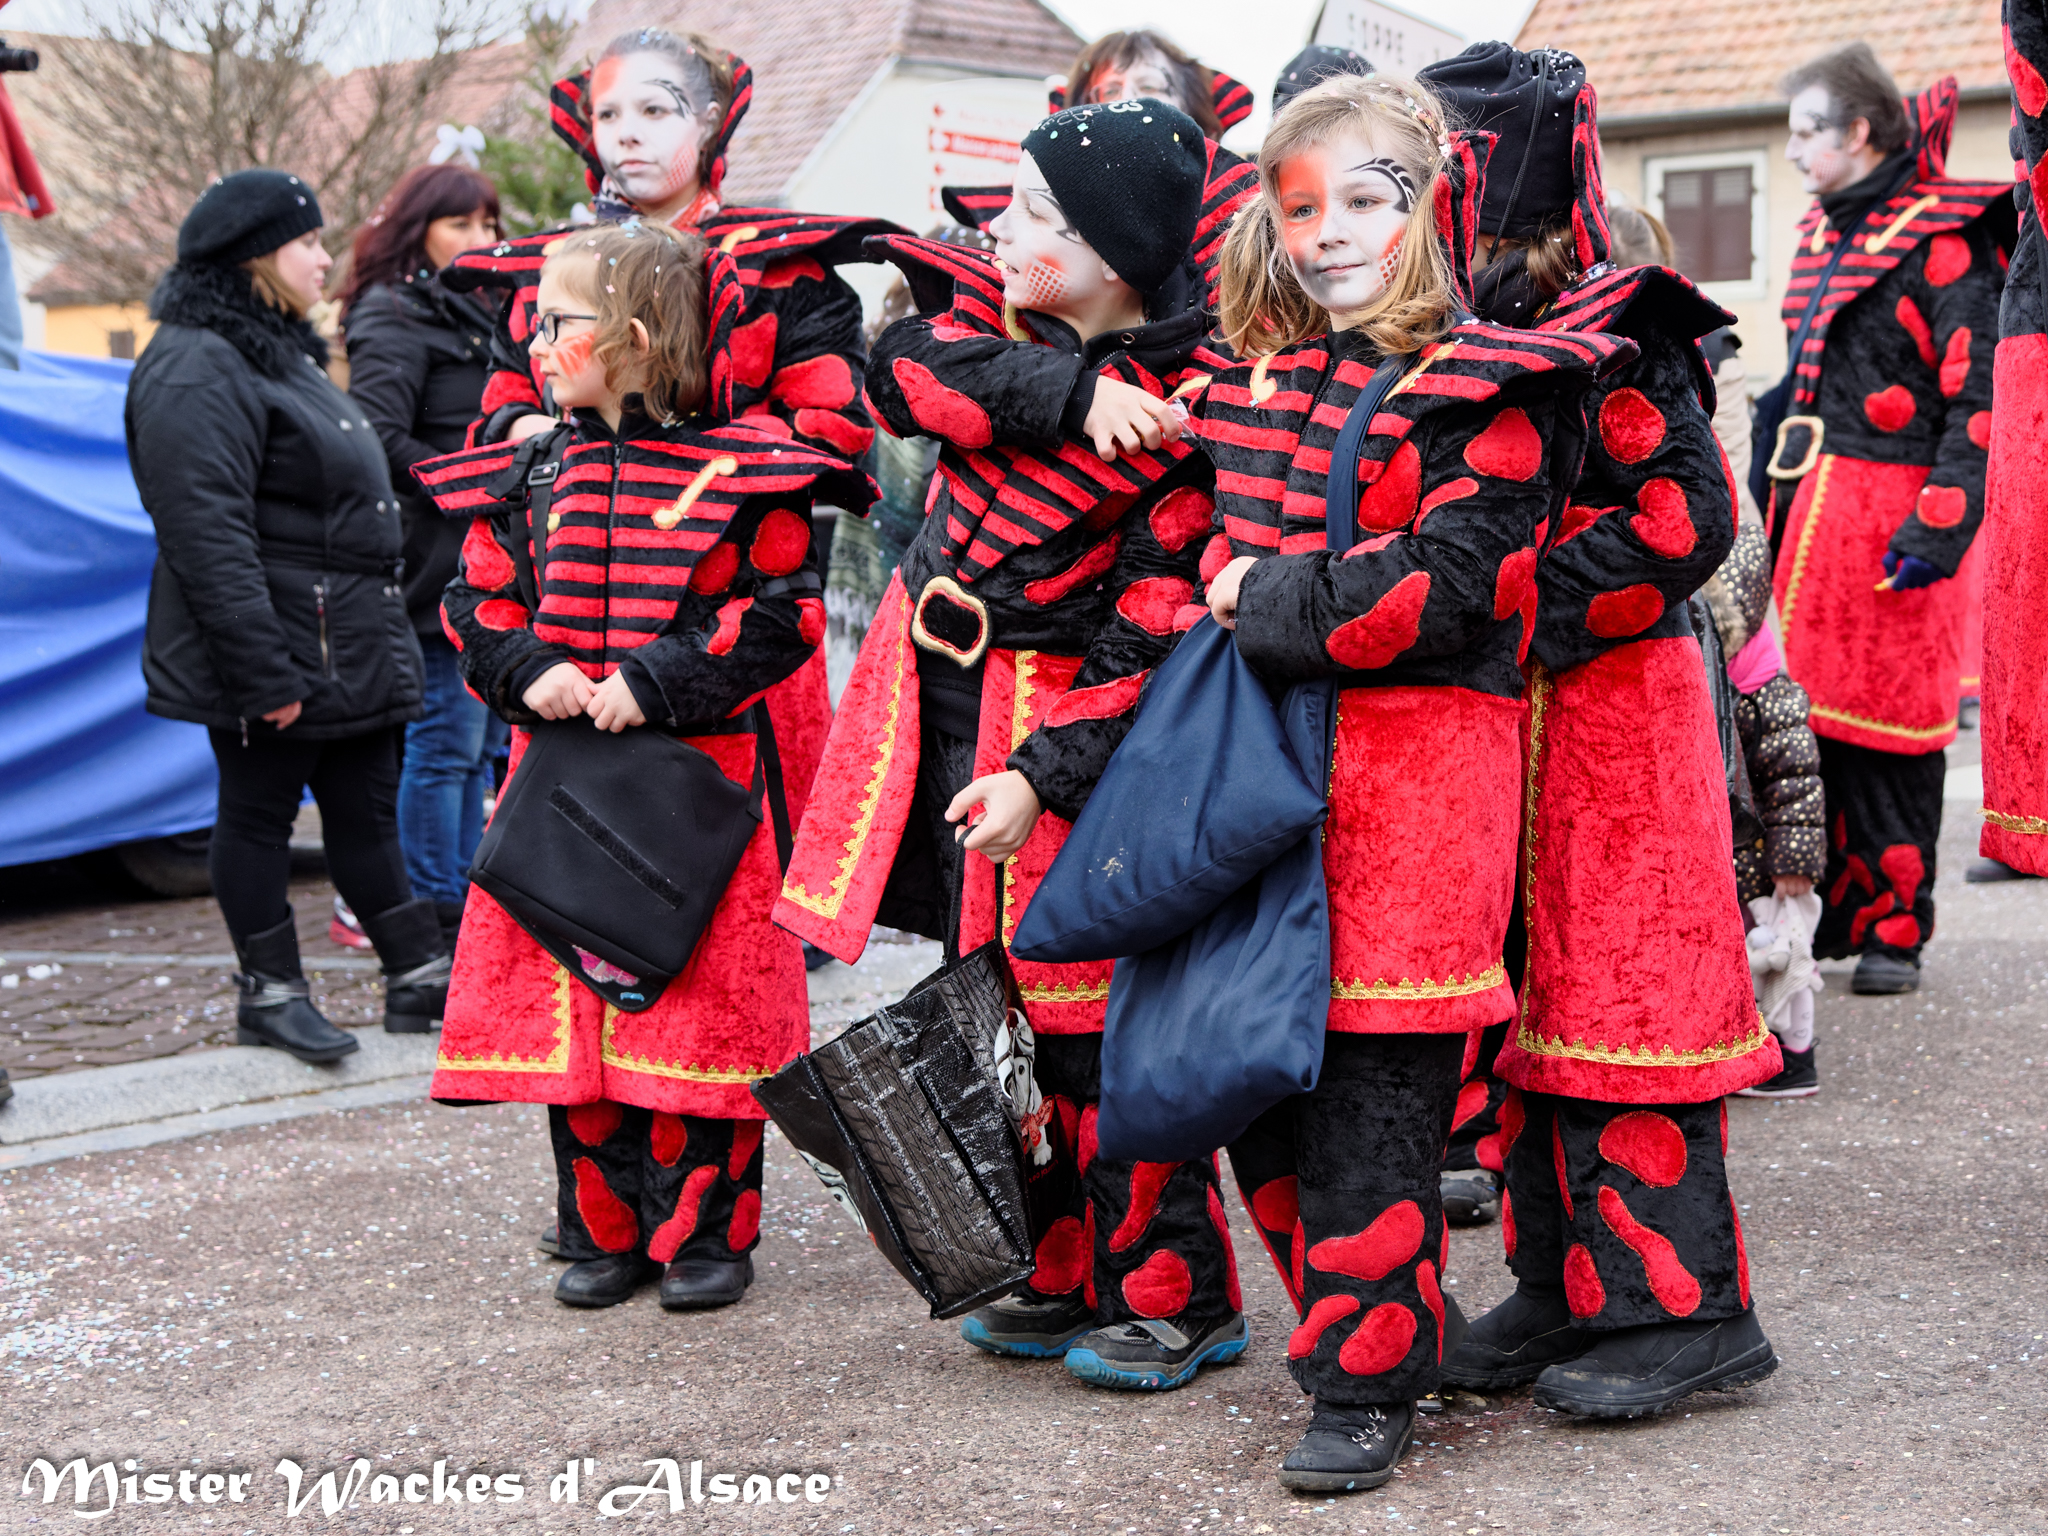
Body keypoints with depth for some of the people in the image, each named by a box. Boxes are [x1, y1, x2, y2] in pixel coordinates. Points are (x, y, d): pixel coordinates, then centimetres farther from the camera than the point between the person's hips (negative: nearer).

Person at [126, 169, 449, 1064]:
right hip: (277, 654, -10)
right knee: (258, 813, 4)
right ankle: (269, 992, 15)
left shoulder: (277, 353, 17)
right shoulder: (196, 370, -17)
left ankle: (421, 976, 19)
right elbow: (206, 534, -24)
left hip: (346, 648, 10)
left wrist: (375, 636, 24)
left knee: (366, 812, 13)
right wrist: (264, 672, -26)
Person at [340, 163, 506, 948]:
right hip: (439, 564, -9)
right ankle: (435, 914, 1)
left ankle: (462, 899, 20)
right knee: (446, 740, -6)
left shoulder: (471, 312, 20)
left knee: (477, 740, 12)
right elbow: (381, 441, -20)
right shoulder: (395, 318, -9)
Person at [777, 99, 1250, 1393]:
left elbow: (1152, 633, -18)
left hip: (1063, 711, -7)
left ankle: (1174, 1295, 11)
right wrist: (1069, 394, -24)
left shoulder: (1186, 410, -15)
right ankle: (1059, 1274, 26)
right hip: (946, 701, 7)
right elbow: (903, 365, -15)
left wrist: (1045, 774, -24)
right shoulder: (997, 310, 5)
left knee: (1095, 1009, -4)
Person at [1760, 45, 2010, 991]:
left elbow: (1981, 395, -13)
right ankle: (1826, 911, 17)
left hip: (1892, 512, -7)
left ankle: (1894, 930, 6)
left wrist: (1941, 526, -20)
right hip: (1812, 504, 7)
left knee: (1884, 723, -4)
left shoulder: (1945, 239, -8)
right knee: (1806, 708, 7)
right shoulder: (1825, 234, 17)